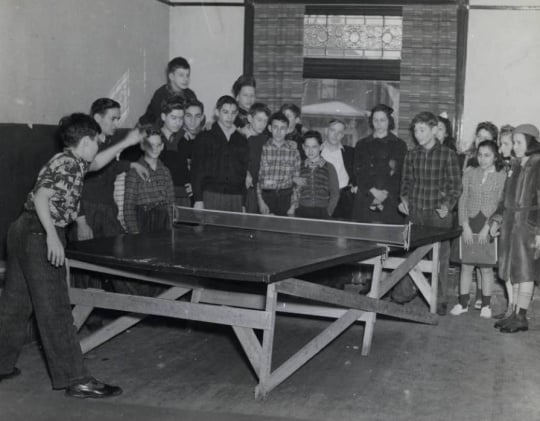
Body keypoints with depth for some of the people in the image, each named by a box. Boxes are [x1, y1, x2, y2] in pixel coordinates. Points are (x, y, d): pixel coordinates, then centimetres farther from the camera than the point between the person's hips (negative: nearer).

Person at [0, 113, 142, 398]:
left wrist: (126, 143, 35)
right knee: (55, 311, -7)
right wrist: (52, 235, -30)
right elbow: (41, 196, -23)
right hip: (40, 235, -10)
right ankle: (75, 380, -3)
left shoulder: (72, 162, 16)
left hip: (23, 233, 10)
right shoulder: (67, 164, -12)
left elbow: (95, 163, 36)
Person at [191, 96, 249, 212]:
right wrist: (198, 200, -8)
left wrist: (243, 204, 9)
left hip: (236, 199, 3)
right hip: (211, 197, -3)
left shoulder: (242, 141, 15)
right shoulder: (204, 138, 6)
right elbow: (196, 170, 1)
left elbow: (244, 173, 16)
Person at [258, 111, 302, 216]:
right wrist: (260, 201, -5)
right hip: (266, 195, -1)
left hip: (286, 197, 1)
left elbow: (296, 181, 8)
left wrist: (293, 206, 4)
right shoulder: (262, 148, 2)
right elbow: (256, 177, 2)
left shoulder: (293, 151, 5)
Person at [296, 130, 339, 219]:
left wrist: (328, 212, -1)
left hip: (322, 213, -1)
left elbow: (335, 194, 8)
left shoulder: (329, 167, 8)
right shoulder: (300, 167, 12)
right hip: (301, 213, 1)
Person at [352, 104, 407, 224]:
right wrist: (373, 191, -11)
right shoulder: (362, 145, 15)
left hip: (390, 202, -1)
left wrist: (385, 194, -12)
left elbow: (400, 175, 1)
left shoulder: (399, 145, 9)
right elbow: (358, 173, 5)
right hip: (365, 201, 2)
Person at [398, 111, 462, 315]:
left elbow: (456, 185, -2)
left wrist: (447, 205, -15)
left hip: (438, 214, -3)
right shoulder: (411, 155, 8)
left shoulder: (448, 155, -4)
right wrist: (404, 199, 1)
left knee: (440, 258, 1)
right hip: (414, 213, 4)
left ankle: (440, 301, 10)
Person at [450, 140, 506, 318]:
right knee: (466, 266, 4)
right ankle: (463, 303, 14)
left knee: (486, 268, 4)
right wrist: (465, 226, -7)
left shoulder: (502, 176, -1)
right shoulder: (470, 174, 6)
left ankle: (486, 305, 15)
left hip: (489, 228, -2)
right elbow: (462, 200, 3)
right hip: (469, 226, 2)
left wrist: (487, 228, -12)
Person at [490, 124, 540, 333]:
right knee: (513, 271, 10)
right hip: (511, 225, 8)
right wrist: (497, 219, 13)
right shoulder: (515, 166, 13)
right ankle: (516, 313, 18)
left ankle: (521, 317, 4)